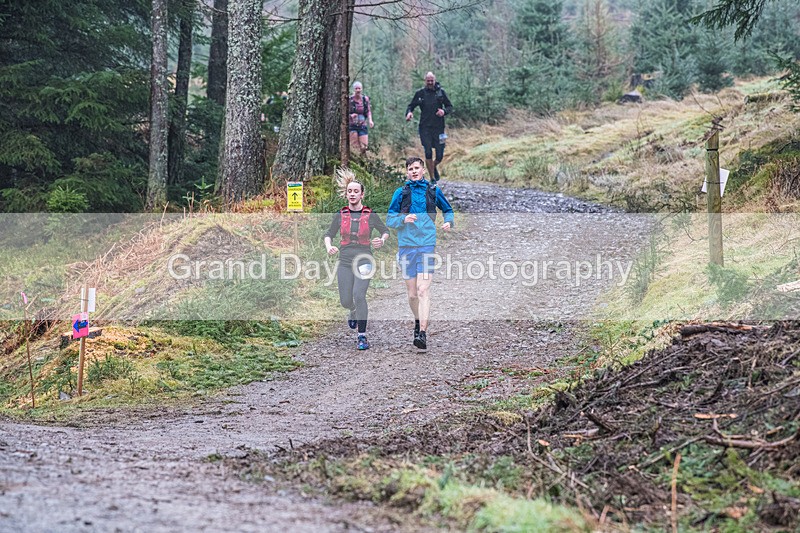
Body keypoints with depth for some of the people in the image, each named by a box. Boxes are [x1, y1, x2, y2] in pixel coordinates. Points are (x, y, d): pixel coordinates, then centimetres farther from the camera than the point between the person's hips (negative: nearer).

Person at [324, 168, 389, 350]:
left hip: (364, 261, -2)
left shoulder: (370, 215, -2)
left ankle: (362, 336, -13)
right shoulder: (340, 215, 3)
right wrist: (329, 247, -7)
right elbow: (329, 234, 14)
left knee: (359, 295, -22)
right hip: (345, 262, 3)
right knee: (345, 301, 1)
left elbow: (385, 231, 11)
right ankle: (354, 311, 42)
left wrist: (382, 240, -11)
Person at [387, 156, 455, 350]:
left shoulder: (434, 191, 9)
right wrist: (403, 219, -14)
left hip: (427, 246, -1)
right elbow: (389, 220, 6)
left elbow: (448, 210, 25)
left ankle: (423, 333, -21)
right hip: (406, 247, 1)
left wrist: (448, 221, 4)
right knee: (412, 293, 8)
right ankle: (418, 321, 35)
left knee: (423, 290, -15)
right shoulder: (400, 193, 7)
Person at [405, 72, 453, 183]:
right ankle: (433, 179, 3)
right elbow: (411, 106, 12)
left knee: (440, 155, 0)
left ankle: (434, 167, 35)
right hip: (425, 128, -1)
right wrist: (409, 113, -11)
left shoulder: (441, 92, 5)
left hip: (438, 128, 1)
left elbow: (450, 107, 10)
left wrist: (444, 111, -12)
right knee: (428, 153, -9)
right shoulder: (420, 93, 5)